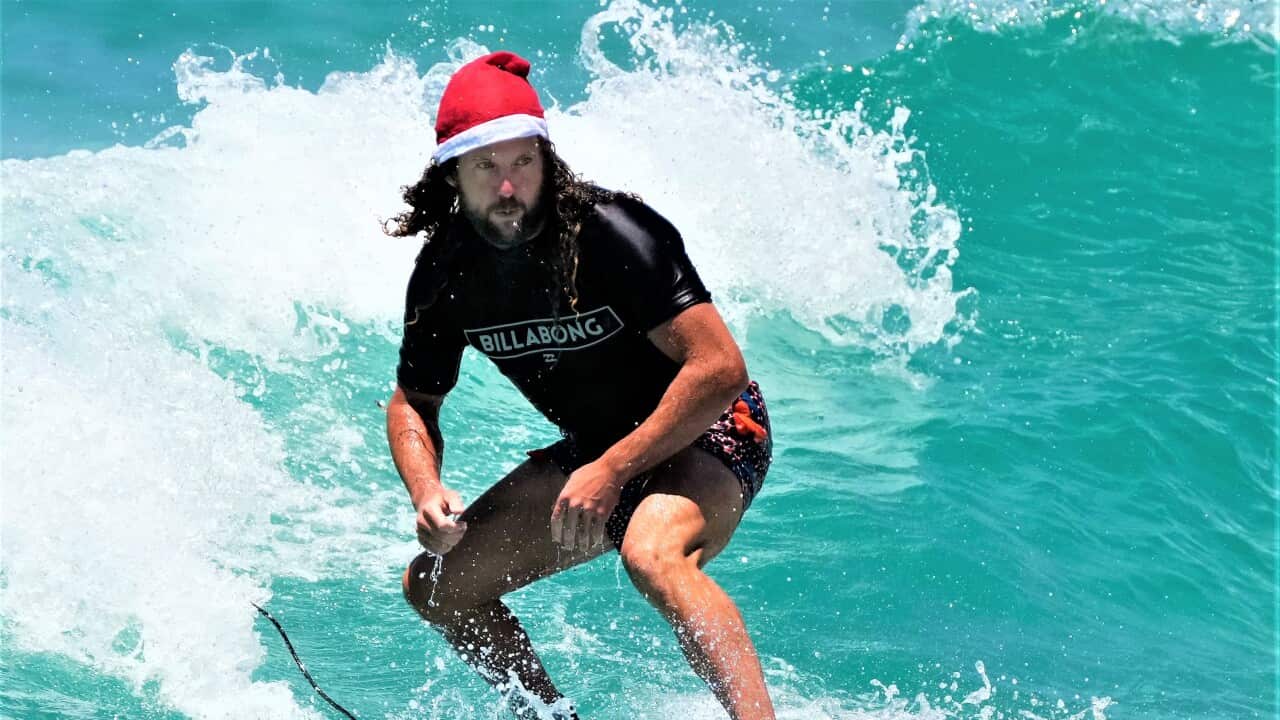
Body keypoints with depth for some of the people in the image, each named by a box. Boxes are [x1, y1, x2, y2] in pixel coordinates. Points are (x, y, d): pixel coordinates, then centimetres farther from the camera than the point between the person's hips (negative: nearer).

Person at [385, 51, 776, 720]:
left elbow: (720, 368, -29)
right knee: (434, 585, 3)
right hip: (596, 451, 7)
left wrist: (611, 472, -31)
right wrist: (426, 494, -13)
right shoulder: (444, 273, -7)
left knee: (651, 554, -39)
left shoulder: (610, 234, -26)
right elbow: (414, 403, 8)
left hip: (706, 433, -7)